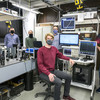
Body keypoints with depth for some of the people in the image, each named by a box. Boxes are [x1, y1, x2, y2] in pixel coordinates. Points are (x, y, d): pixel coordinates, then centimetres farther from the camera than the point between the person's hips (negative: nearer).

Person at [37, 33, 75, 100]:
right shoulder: (41, 50, -14)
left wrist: (69, 59, 9)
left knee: (68, 77, 4)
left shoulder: (54, 48, 5)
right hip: (44, 73, -7)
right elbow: (40, 65, -18)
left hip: (53, 70, 7)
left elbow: (60, 55, 24)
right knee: (59, 82, -27)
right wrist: (49, 73, -29)